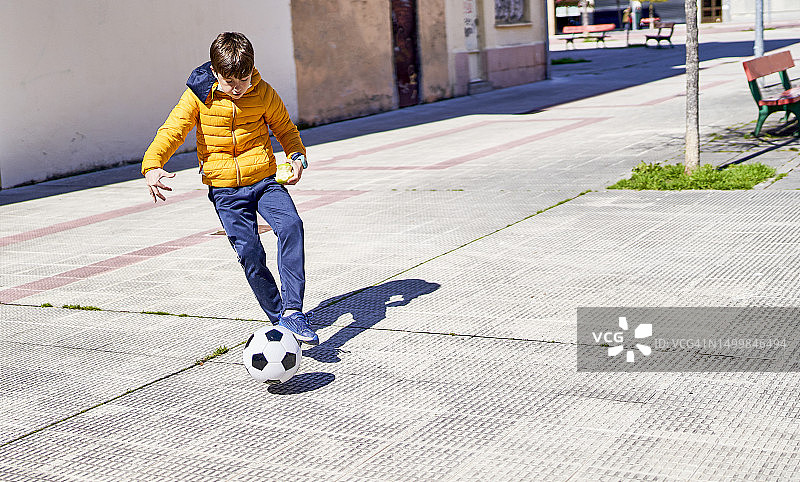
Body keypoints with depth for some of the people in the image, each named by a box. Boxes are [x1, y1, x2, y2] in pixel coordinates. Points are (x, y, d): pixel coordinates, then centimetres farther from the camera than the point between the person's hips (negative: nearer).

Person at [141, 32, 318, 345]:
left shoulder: (263, 93, -2)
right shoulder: (199, 95, -5)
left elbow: (284, 128, 14)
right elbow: (173, 130, -7)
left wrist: (297, 156, -4)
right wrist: (152, 164, -24)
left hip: (265, 179, 0)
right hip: (225, 189, 0)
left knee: (290, 226, -26)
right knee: (250, 254, -10)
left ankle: (292, 309, -25)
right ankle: (278, 319, 8)